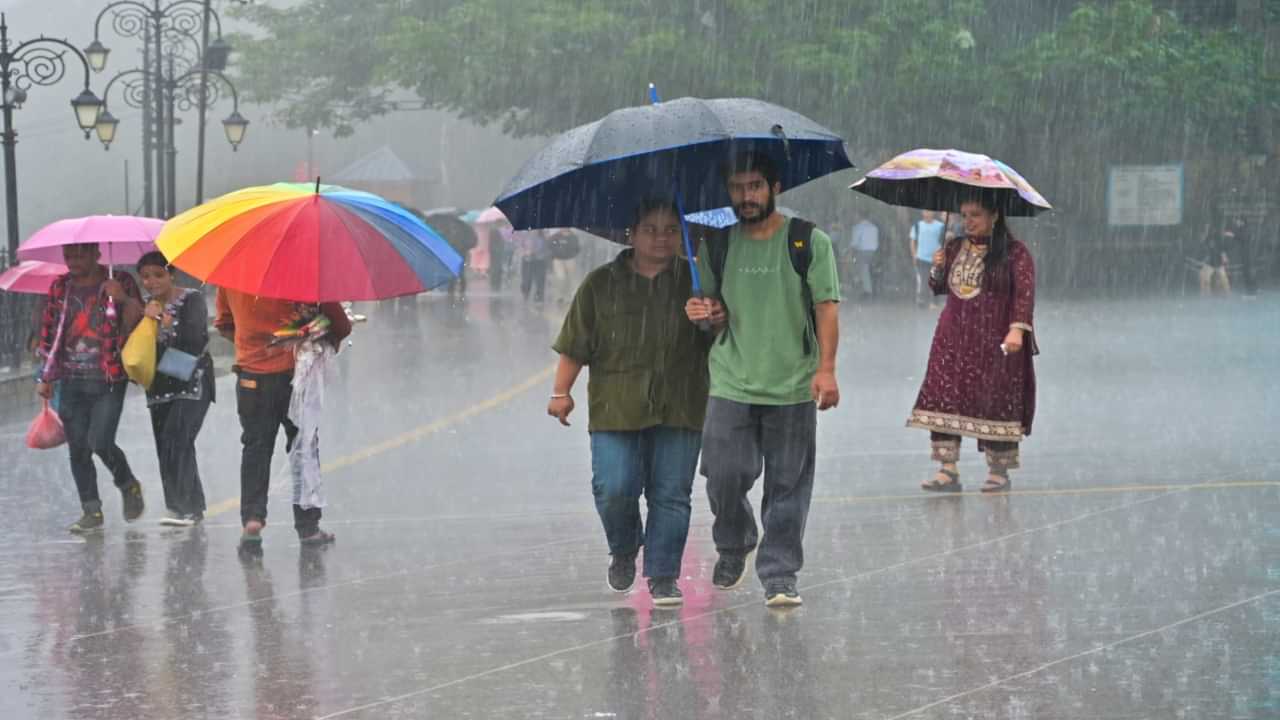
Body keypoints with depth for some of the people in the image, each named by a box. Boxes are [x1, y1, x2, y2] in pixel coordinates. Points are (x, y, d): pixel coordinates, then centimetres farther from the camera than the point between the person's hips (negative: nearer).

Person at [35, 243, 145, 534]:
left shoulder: (119, 283, -2)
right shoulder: (60, 288, 8)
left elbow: (133, 327, -5)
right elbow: (49, 334, 15)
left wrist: (126, 300, -23)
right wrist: (45, 377, 13)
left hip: (108, 381, -4)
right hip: (71, 382, 4)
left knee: (100, 443, -13)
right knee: (78, 449, 2)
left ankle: (129, 486, 16)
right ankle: (91, 511, 11)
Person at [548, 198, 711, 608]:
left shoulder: (693, 283, 10)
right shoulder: (601, 285, 8)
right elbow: (575, 344, 8)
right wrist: (561, 391, 0)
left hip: (678, 411, 1)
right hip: (615, 409, -1)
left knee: (671, 494, -2)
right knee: (615, 490, -8)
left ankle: (663, 575, 7)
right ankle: (623, 552, 20)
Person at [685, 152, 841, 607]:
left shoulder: (809, 242, 0)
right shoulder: (718, 245, 8)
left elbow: (826, 307, -3)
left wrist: (826, 368, -12)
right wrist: (705, 313, -6)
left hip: (792, 386, -2)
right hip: (731, 385, 2)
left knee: (787, 485, 0)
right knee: (724, 475, -3)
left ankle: (779, 575, 9)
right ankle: (733, 547, 24)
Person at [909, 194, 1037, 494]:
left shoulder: (1014, 252, -5)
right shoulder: (955, 249, 11)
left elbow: (1025, 291, -13)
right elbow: (938, 288, 20)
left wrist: (1017, 328, -25)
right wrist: (937, 269, -2)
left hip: (994, 342, -5)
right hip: (954, 339, 5)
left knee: (995, 401, -2)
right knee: (943, 398, -5)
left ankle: (999, 472, 10)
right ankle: (947, 471, -5)